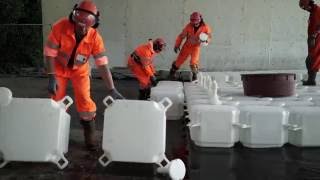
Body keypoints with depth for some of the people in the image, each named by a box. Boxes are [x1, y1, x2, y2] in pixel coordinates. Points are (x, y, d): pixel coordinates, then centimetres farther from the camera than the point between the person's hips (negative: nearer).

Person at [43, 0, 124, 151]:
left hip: (80, 70, 0)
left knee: (85, 101, -7)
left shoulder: (95, 37, -28)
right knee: (56, 102, 0)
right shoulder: (60, 27, -30)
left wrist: (112, 89, -29)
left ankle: (90, 137, 10)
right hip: (59, 68, 0)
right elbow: (50, 53, -22)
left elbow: (102, 64, -26)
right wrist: (51, 77, -28)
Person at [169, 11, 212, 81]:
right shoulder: (189, 26, -15)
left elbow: (209, 37, -4)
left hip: (196, 47, -1)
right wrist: (177, 45, -4)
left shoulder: (205, 27, -17)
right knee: (180, 60, 7)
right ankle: (173, 71, 36)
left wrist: (205, 41, -26)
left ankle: (194, 74, 14)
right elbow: (181, 36, -3)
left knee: (194, 62, -18)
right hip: (187, 46, 1)